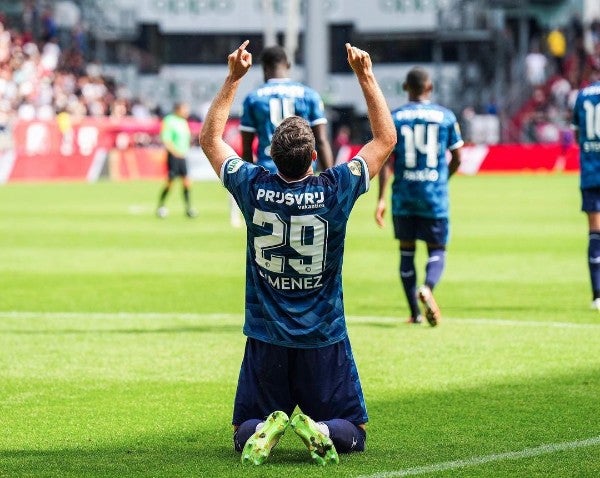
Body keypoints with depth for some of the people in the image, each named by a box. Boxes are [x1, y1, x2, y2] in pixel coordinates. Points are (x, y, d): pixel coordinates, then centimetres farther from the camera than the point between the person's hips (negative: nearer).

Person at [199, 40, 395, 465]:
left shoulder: (253, 188, -9)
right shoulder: (335, 191, -12)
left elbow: (210, 138, 9)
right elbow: (386, 138, 3)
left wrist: (234, 78, 11)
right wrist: (366, 76, 6)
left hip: (266, 339, 1)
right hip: (324, 340, -1)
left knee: (245, 432, 14)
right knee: (352, 433, 11)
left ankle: (264, 430, -21)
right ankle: (321, 431, -23)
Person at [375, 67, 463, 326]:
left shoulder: (394, 118, 0)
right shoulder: (446, 116, 2)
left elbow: (386, 160, -6)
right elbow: (457, 159, 7)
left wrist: (381, 198, -6)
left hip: (403, 196, 1)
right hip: (435, 196, -1)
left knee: (407, 250, 13)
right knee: (437, 250, 8)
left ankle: (415, 313, 11)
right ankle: (427, 288, -24)